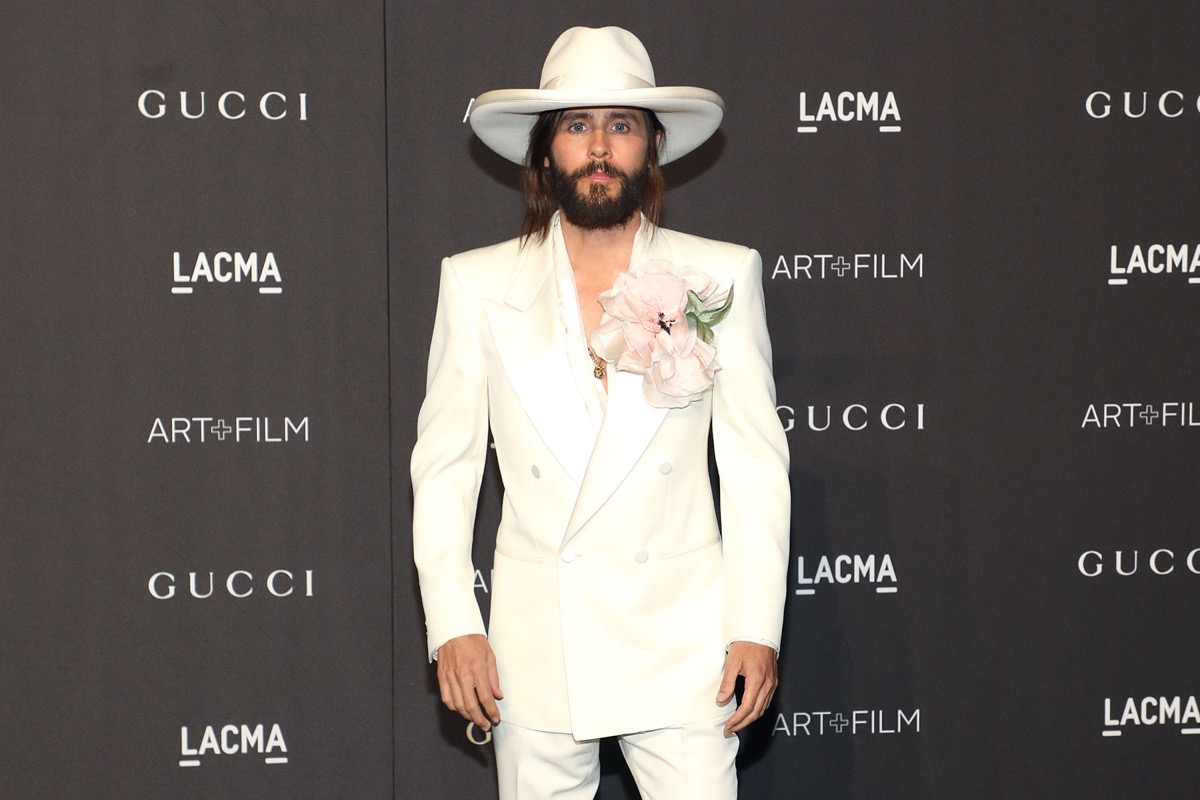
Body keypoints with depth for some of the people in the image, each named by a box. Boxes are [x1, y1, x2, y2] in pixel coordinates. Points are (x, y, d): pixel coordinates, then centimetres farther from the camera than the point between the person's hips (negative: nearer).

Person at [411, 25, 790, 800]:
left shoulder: (721, 276, 4)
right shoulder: (479, 284, 5)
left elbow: (756, 464, 3)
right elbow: (444, 463, 6)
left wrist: (757, 627, -3)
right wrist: (452, 625, -3)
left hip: (680, 635, -1)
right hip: (536, 642, 1)